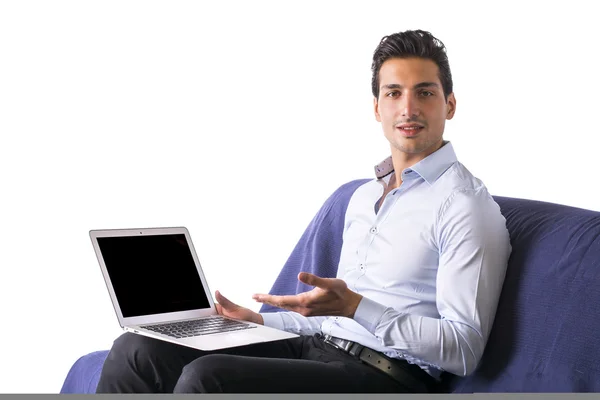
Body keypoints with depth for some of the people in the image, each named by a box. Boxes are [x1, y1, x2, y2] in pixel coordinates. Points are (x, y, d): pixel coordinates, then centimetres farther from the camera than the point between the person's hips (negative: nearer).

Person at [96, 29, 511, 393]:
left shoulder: (466, 205, -7)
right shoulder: (364, 195, 21)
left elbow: (464, 350, -14)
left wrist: (355, 307, -23)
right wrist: (260, 321, 18)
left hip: (382, 375, -8)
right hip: (316, 349, 8)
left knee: (205, 378, -30)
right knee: (137, 349, -6)